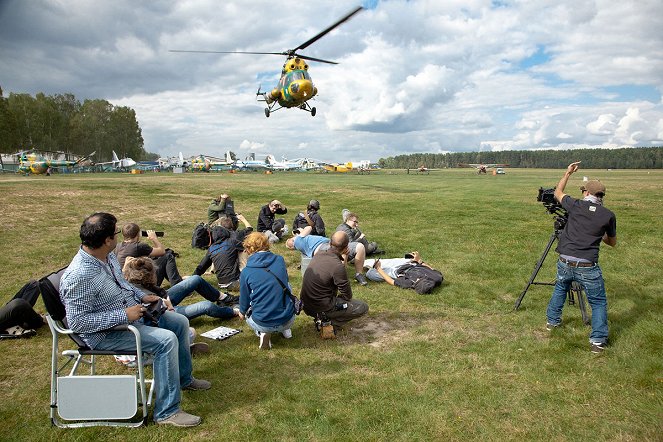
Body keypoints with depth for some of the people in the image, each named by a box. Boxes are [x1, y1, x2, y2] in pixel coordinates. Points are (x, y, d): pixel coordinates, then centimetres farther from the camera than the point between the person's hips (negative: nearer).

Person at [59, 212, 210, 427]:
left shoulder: (108, 255, -2)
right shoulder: (79, 276, -30)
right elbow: (77, 321, -29)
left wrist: (141, 296, 2)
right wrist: (124, 315, -29)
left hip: (132, 312, 10)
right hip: (106, 332, -10)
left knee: (180, 322, 10)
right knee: (166, 339, -25)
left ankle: (184, 378, 32)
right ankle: (167, 412, -14)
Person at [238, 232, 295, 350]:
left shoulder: (246, 272, -7)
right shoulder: (280, 260, -1)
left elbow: (244, 300, 6)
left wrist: (242, 312, 29)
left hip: (262, 324, -2)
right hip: (288, 320, 2)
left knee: (246, 312, 32)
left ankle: (264, 332, 5)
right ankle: (286, 329, 26)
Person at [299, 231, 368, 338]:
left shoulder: (318, 254, -2)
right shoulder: (338, 266, -23)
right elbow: (348, 296, -11)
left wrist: (343, 256, 7)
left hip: (306, 305, 7)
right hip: (320, 308, -7)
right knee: (363, 307, 2)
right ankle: (329, 323, -3)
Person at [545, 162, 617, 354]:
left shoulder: (575, 206, 1)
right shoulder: (608, 215, 0)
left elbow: (558, 193, 23)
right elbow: (613, 243, 16)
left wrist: (568, 173, 31)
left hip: (565, 263, 2)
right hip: (588, 267, -2)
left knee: (560, 289, 29)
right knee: (598, 302, 13)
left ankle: (552, 321, 40)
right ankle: (598, 340, 8)